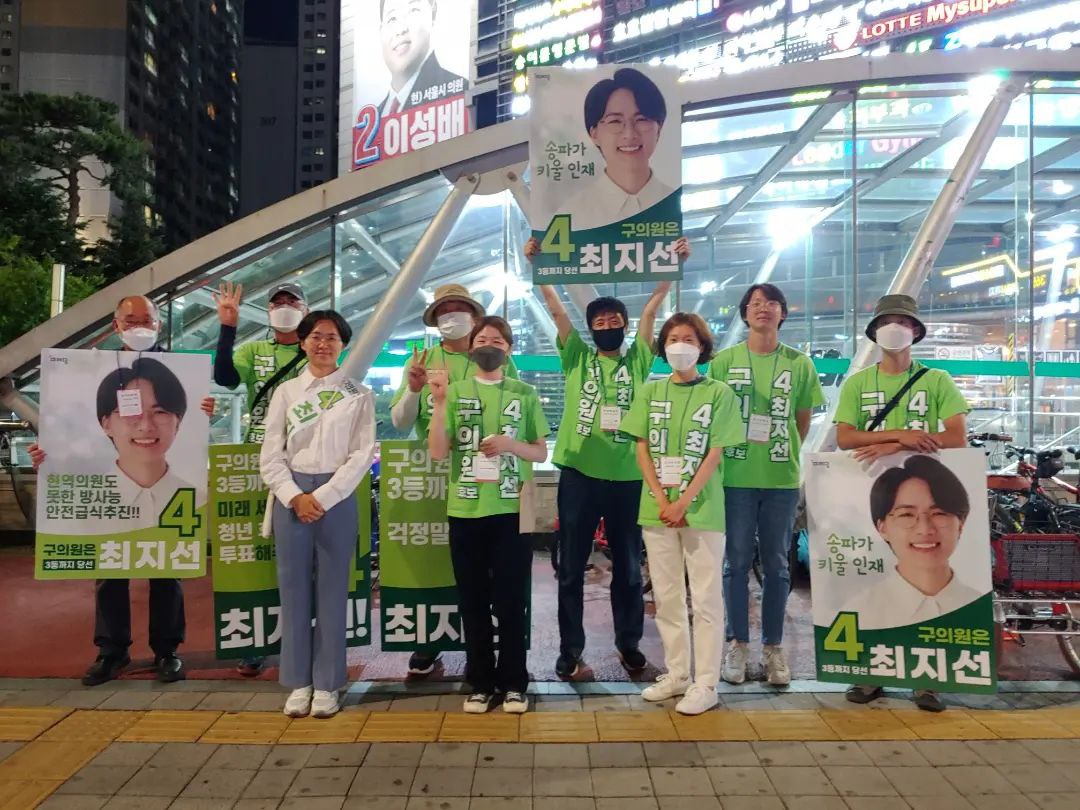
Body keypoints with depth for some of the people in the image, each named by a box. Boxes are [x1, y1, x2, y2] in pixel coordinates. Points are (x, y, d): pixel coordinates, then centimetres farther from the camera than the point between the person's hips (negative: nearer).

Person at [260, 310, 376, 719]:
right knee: (294, 588, 4)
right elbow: (270, 455, 4)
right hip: (291, 496, 2)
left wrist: (322, 497, -11)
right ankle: (298, 682, 14)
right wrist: (296, 497, -9)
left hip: (337, 496, -1)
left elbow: (362, 454, -3)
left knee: (332, 589, 2)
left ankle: (327, 684, 12)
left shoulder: (358, 394, 4)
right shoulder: (286, 392, 9)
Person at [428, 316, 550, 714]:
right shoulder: (455, 391, 5)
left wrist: (511, 444, -13)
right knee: (473, 601, 8)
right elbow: (438, 451, -3)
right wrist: (439, 403, -14)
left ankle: (513, 682, 17)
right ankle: (480, 682, 20)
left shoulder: (525, 394, 5)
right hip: (465, 510, 1)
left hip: (512, 511, -1)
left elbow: (541, 452, 6)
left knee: (512, 600, 5)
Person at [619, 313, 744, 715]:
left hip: (701, 509, -3)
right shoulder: (650, 391, 9)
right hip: (657, 508, 4)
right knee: (666, 596, 10)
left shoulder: (719, 393, 0)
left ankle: (705, 683, 9)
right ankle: (677, 675, 22)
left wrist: (684, 501, -14)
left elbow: (714, 455, -5)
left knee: (705, 598, 1)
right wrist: (661, 500, -7)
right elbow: (642, 451, 5)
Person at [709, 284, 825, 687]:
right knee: (737, 563, 6)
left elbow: (803, 421, 11)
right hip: (735, 477, -1)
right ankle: (738, 644, 18)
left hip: (782, 478, 1)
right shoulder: (724, 361, 2)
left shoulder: (799, 363, 4)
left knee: (776, 564, 9)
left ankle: (772, 647, 20)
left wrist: (783, 454, 5)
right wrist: (721, 460, 1)